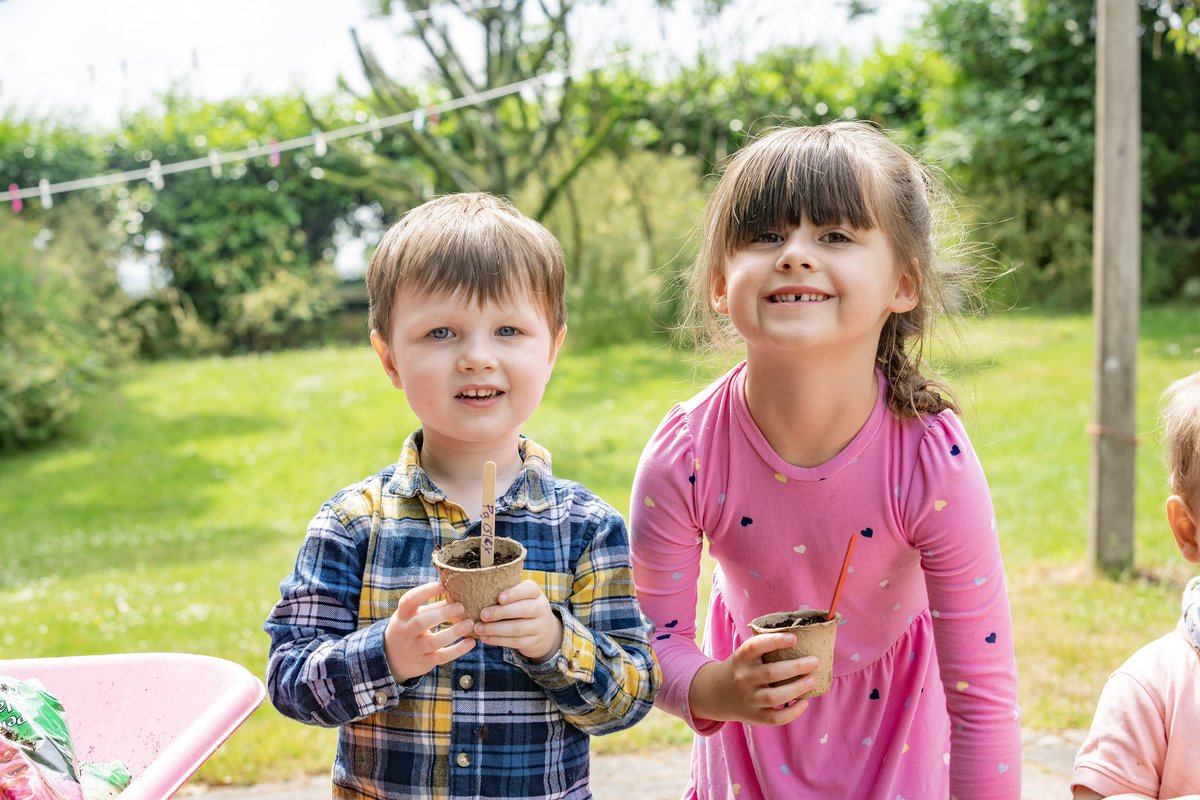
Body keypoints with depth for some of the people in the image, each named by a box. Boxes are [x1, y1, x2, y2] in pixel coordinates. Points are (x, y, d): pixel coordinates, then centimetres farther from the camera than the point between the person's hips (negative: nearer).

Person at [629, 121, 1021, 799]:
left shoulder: (935, 464, -32)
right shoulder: (683, 459, -29)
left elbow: (982, 690, -24)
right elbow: (658, 638, -15)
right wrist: (716, 691, -35)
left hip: (898, 713, -1)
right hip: (752, 696, 1)